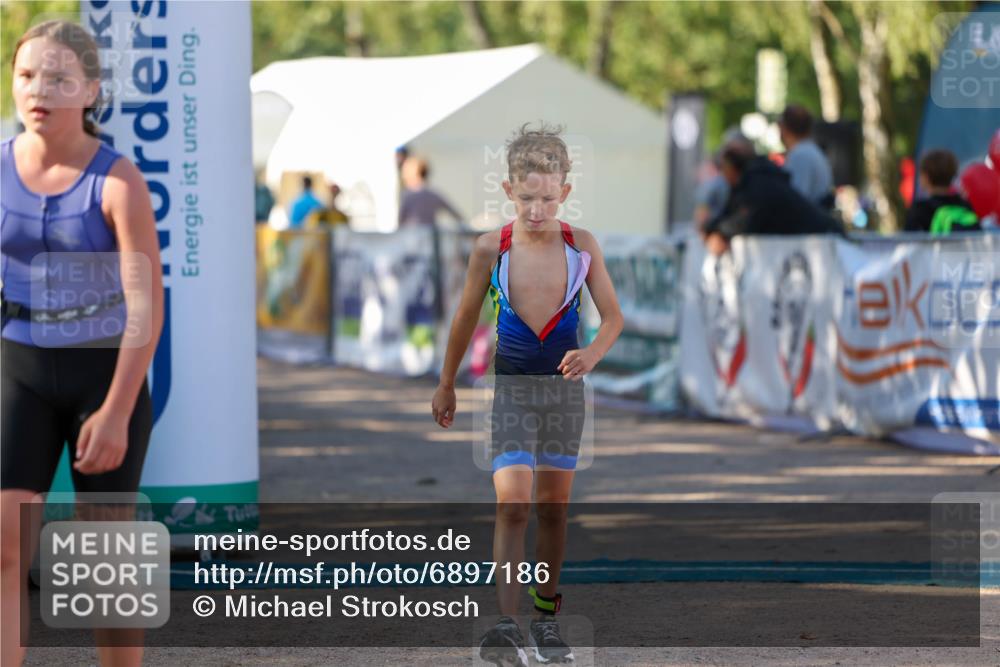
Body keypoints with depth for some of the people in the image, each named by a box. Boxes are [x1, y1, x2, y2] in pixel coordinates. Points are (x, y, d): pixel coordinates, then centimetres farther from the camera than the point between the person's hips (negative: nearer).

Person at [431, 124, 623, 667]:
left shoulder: (581, 246, -8)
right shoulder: (491, 249, -10)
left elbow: (612, 317, 0)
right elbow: (466, 318, 3)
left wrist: (591, 354, -21)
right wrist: (447, 386, 12)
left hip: (564, 386, 2)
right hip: (511, 386, -2)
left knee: (552, 506, 11)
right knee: (512, 503, -15)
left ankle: (546, 616, 25)